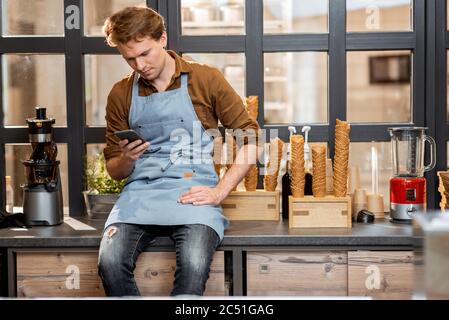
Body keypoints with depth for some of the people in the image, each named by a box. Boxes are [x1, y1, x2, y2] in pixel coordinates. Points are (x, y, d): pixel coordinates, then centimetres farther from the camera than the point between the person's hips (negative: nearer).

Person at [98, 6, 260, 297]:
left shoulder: (206, 79, 6)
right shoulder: (121, 95, 14)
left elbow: (252, 140, 5)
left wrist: (220, 192, -5)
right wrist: (126, 159, -4)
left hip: (194, 192, -2)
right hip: (140, 192, 3)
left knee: (194, 266, -33)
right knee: (110, 262, -28)